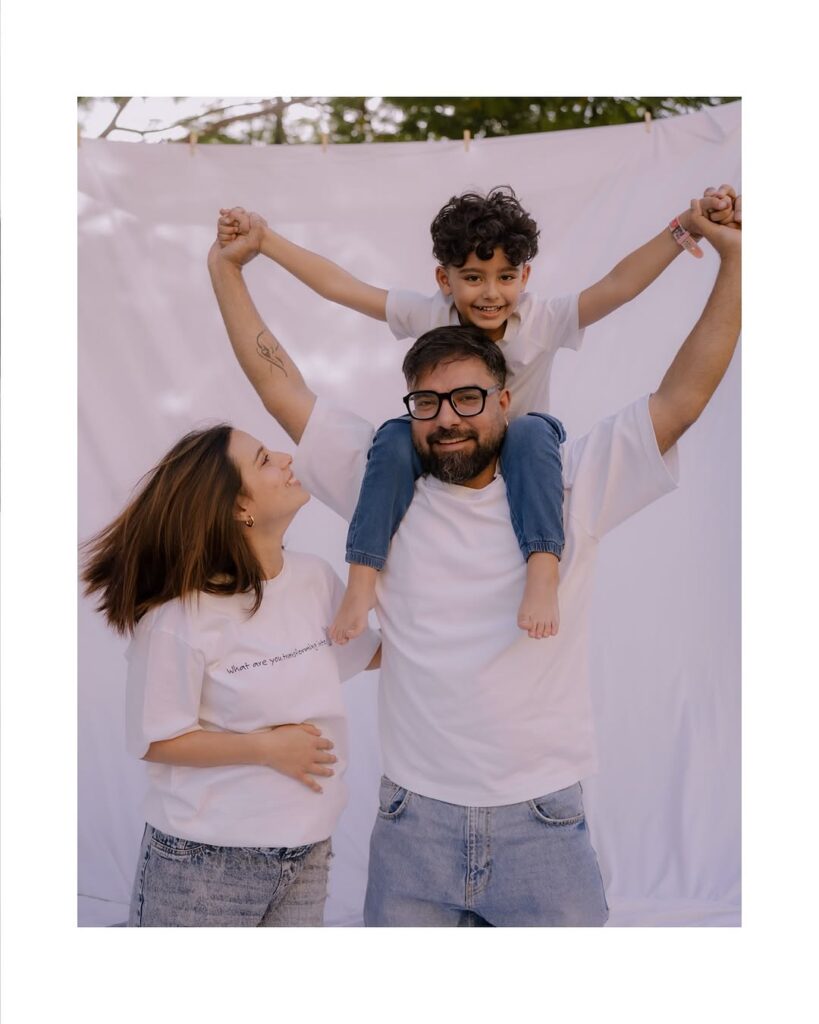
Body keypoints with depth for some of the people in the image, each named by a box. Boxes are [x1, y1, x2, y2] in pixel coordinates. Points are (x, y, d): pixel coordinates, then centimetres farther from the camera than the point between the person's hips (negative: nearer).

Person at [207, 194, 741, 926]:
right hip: (412, 821, 1)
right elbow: (281, 387, 5)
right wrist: (226, 268, 6)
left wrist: (734, 259, -8)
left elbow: (683, 396, -4)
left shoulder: (569, 487, -1)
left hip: (543, 824, -1)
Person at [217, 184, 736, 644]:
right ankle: (362, 581, -27)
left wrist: (683, 230, -46)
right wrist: (259, 237, -21)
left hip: (515, 458, -1)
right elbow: (338, 284, -15)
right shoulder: (425, 316, -14)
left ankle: (544, 575, -41)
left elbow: (617, 286, -32)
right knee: (394, 436, -28)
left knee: (532, 432, -34)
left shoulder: (544, 321, -19)